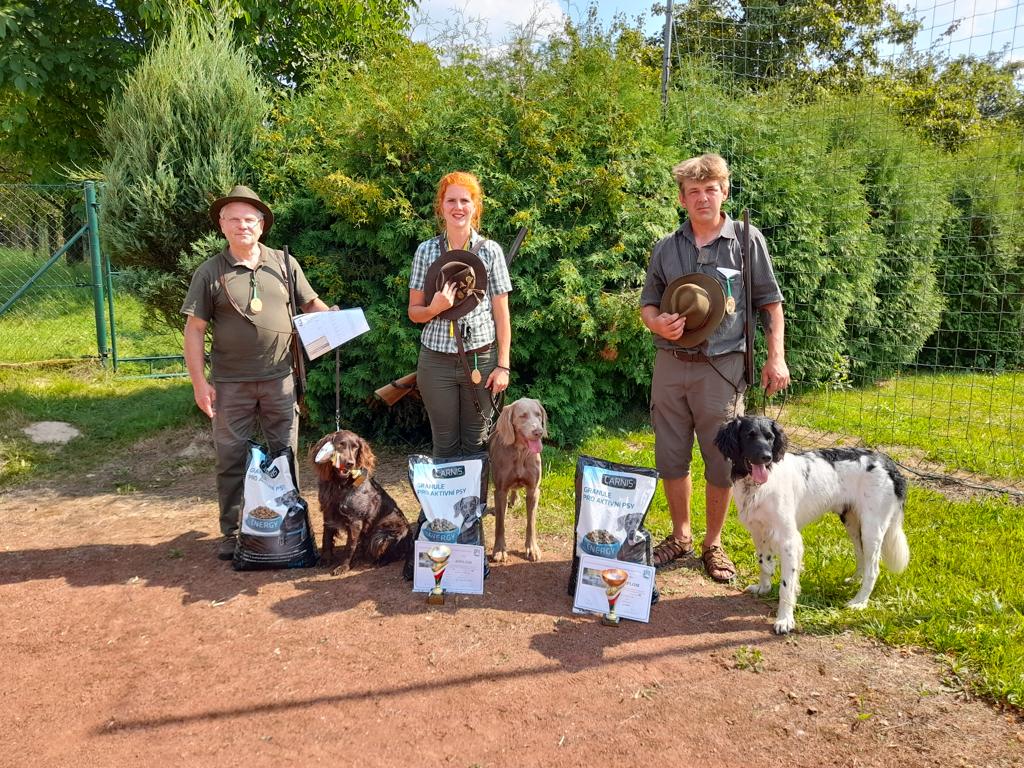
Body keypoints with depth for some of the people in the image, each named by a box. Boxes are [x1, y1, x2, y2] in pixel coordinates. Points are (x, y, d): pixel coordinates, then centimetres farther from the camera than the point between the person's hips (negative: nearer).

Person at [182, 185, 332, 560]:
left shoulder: (283, 263, 4)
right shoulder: (210, 272, -2)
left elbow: (312, 304, 11)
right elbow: (194, 330, -2)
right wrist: (199, 382, -8)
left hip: (279, 378, 2)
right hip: (230, 384, -1)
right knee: (231, 459, 9)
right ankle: (231, 532, 24)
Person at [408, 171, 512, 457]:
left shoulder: (490, 251, 0)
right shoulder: (426, 250, 2)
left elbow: (501, 314, 1)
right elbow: (414, 312, 6)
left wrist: (503, 366, -4)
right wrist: (435, 308, -16)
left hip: (481, 359, 0)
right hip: (437, 360, 1)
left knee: (475, 443, 9)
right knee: (445, 444, 8)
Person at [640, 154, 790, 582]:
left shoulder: (747, 240, 0)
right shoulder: (667, 248, 7)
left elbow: (770, 303, 3)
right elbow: (647, 304, 12)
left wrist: (776, 358, -5)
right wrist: (658, 323, -11)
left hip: (721, 369, -3)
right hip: (670, 366, 3)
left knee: (722, 463, 4)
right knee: (671, 458, 11)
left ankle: (713, 544, 23)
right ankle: (680, 536, 30)